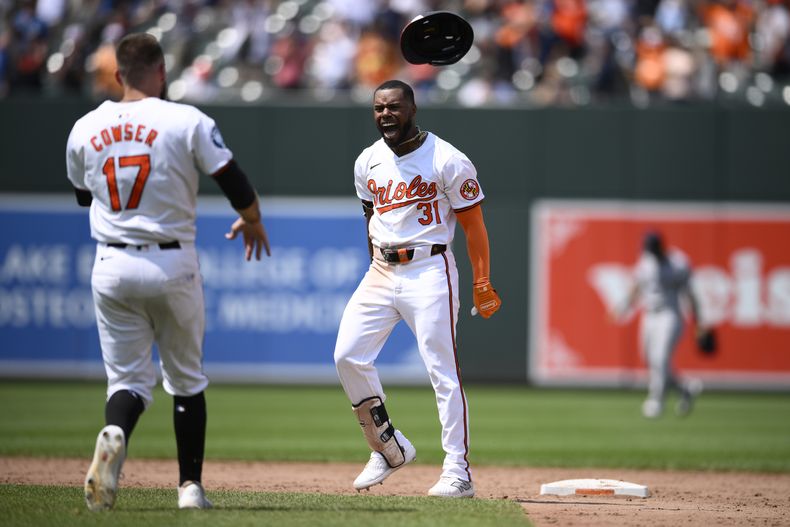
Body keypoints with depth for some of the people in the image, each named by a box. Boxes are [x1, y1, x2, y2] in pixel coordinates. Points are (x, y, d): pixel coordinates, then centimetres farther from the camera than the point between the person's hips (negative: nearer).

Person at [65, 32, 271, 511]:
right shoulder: (187, 121, -9)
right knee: (186, 377, 15)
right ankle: (190, 485, 14)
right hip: (173, 265, -2)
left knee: (129, 378, 8)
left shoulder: (85, 130, 2)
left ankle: (113, 436, -26)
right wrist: (252, 222, 14)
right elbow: (237, 185, -6)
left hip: (111, 269, 2)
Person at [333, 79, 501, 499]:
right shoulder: (368, 162, 9)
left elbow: (473, 224, -6)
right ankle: (389, 448, 8)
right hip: (381, 272, 6)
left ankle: (458, 470, -7)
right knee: (347, 356, -7)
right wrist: (377, 269, 17)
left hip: (429, 271, -6)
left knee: (443, 370, -9)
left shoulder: (448, 161, -8)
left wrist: (482, 283, -13)